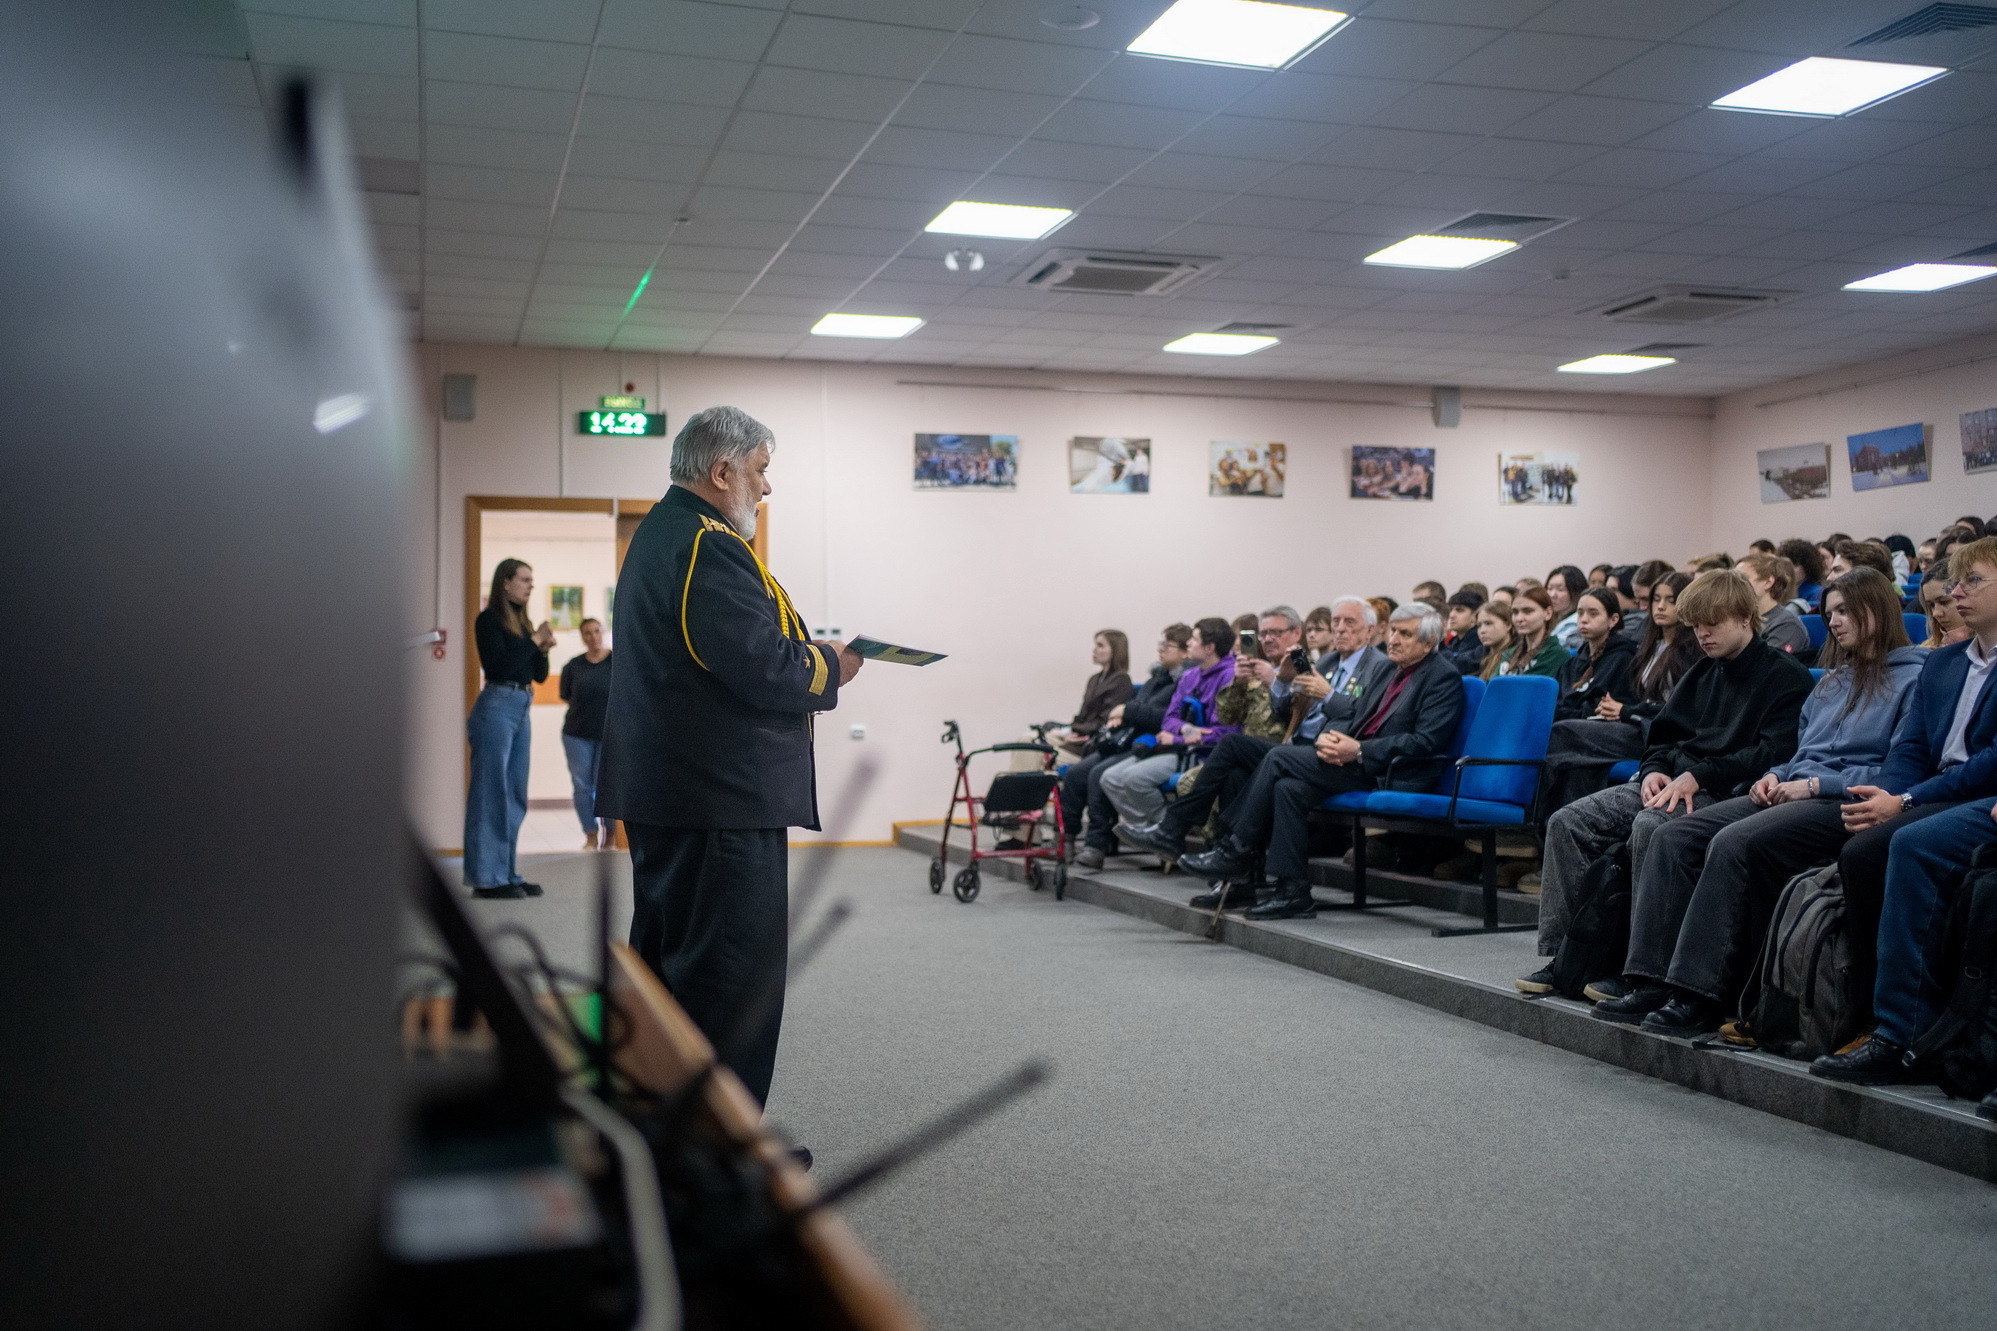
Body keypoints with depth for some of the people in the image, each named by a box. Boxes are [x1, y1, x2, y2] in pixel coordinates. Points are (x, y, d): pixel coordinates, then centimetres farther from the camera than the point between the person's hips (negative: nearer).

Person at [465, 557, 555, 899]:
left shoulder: (523, 623, 17)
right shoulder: (488, 620, -5)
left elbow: (540, 675, 17)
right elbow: (498, 665, -16)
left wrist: (543, 649, -1)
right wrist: (534, 641, -11)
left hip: (521, 710, 8)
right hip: (496, 707, -8)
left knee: (515, 797, 10)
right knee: (491, 794, -5)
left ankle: (506, 873, 16)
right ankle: (486, 877, -2)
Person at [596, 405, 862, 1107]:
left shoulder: (658, 532, 17)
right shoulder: (709, 547, -18)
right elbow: (763, 668, -24)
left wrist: (804, 653, 10)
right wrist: (831, 667, -6)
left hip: (660, 789, 11)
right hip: (723, 792, -11)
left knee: (665, 955, 19)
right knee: (735, 970, -3)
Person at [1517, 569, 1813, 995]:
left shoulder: (1786, 676, -2)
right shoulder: (1702, 673, 22)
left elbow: (1774, 753, -14)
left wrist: (1697, 776, -18)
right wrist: (1655, 770, 2)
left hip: (1724, 792, -8)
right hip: (1671, 783, 8)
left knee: (1650, 825, -37)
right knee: (1568, 822, -11)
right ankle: (1557, 955, -10)